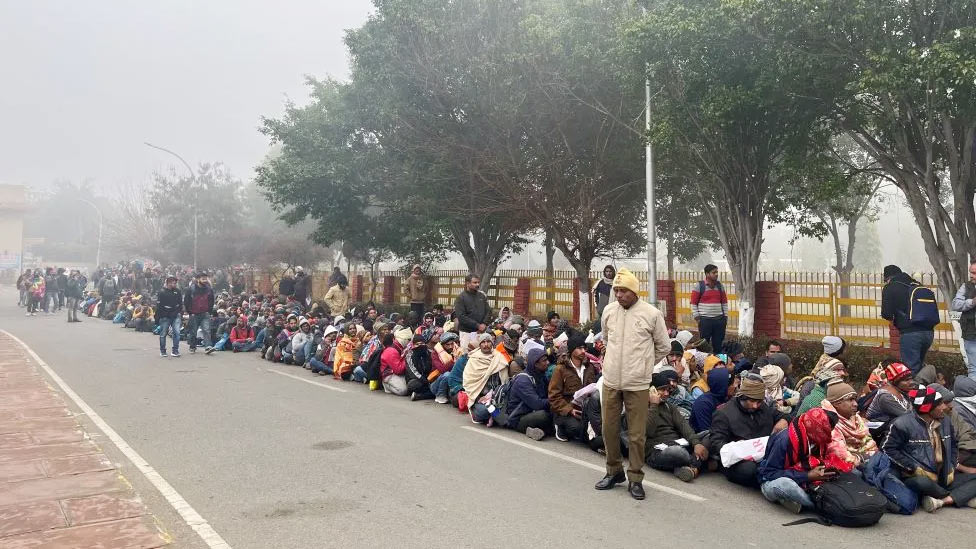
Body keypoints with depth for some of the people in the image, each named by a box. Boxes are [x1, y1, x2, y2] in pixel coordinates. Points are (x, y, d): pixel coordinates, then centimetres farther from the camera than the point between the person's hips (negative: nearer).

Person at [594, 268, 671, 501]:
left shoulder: (651, 314, -8)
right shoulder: (609, 311, 2)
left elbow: (664, 347, 4)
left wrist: (644, 364, 10)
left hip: (638, 384, -3)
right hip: (610, 381, 4)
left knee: (636, 434, 4)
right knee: (609, 429, 12)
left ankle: (635, 478, 19)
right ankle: (614, 471, 30)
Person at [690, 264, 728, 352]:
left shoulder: (720, 285, 11)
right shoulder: (699, 286, -3)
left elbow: (725, 302, 16)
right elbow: (693, 303, -2)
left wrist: (726, 316, 10)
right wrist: (697, 318, -6)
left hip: (719, 319, 4)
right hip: (705, 320, -4)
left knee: (718, 344, 8)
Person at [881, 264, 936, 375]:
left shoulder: (890, 288, 0)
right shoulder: (918, 285, 18)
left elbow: (886, 314, -7)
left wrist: (892, 318, 14)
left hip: (910, 333, -6)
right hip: (929, 332, 6)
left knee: (911, 369, -1)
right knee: (919, 366, 21)